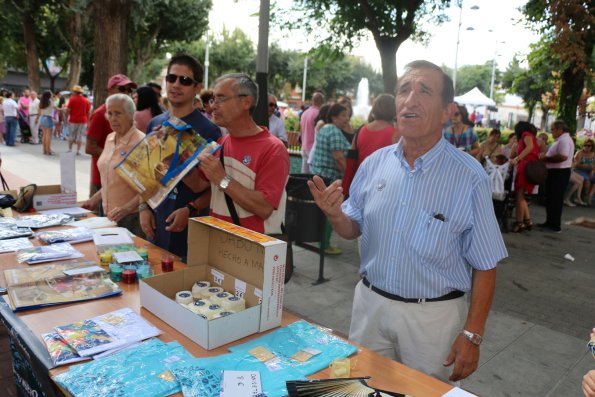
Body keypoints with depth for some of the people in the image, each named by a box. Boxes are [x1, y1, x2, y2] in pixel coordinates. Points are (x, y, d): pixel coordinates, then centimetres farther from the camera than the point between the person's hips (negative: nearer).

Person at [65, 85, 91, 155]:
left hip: (73, 120, -1)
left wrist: (67, 117, 7)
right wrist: (88, 120, 12)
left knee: (71, 135, 12)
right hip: (83, 121, 1)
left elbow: (68, 110, -8)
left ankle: (70, 149, 16)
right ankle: (78, 150, 2)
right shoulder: (86, 100, 2)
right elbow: (89, 112, 4)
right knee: (80, 136, 4)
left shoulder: (72, 99, -5)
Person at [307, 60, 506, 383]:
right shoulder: (374, 163, -3)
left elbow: (484, 266, -9)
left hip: (433, 316, -3)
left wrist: (472, 335, -10)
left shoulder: (470, 178, -14)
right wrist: (335, 214, -15)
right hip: (369, 303, 3)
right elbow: (353, 230, 6)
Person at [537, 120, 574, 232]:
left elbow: (563, 156, -30)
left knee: (556, 199, -4)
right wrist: (545, 157, 7)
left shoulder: (564, 140, -17)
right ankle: (550, 222, 25)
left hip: (559, 173, -11)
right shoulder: (560, 140, 16)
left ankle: (556, 225, 3)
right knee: (550, 198, 16)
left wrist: (546, 159, -19)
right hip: (554, 172, 11)